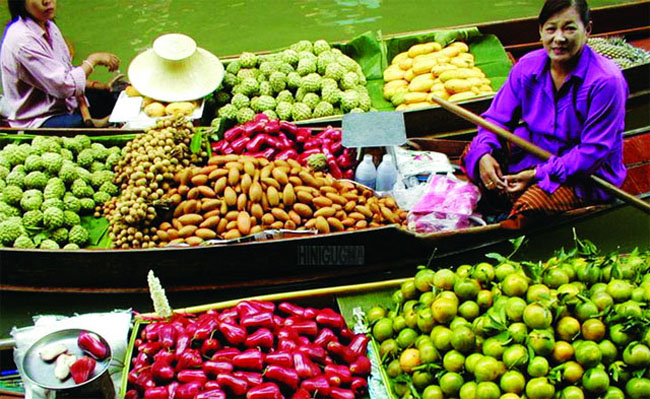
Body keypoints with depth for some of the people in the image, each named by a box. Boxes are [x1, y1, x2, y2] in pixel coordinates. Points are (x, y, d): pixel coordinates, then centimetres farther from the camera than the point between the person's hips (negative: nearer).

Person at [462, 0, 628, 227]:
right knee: (472, 154, -5)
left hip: (586, 175, -6)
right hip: (534, 149, 6)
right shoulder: (527, 66, -6)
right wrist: (483, 153, -20)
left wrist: (538, 174, -26)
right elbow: (497, 117, 1)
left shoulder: (605, 81, -23)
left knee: (528, 205, -30)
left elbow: (594, 152, -22)